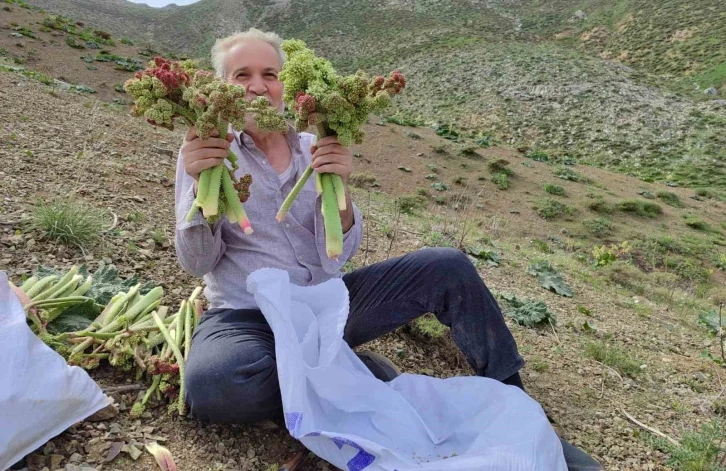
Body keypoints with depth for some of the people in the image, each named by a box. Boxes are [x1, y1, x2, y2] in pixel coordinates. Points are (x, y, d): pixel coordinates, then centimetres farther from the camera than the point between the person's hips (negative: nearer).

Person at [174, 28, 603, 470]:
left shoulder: (311, 148, 3)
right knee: (212, 383, -38)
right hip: (248, 316, -2)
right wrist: (202, 184, -28)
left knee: (448, 268, -11)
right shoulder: (208, 154, -3)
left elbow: (337, 255, -6)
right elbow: (197, 263, -10)